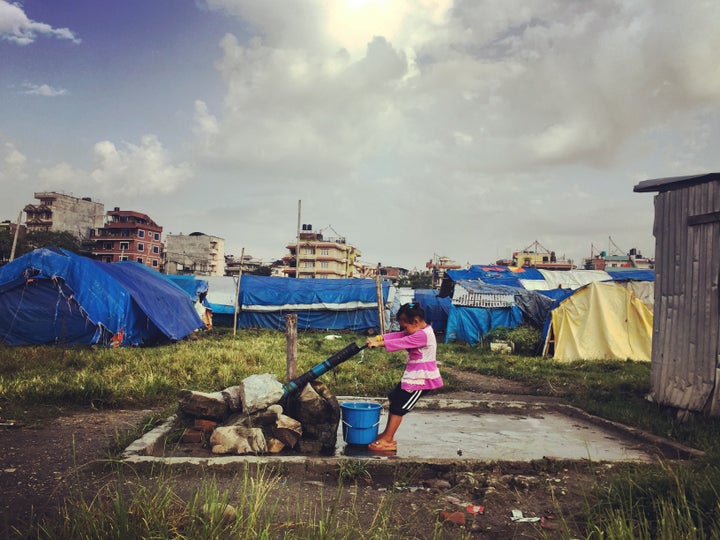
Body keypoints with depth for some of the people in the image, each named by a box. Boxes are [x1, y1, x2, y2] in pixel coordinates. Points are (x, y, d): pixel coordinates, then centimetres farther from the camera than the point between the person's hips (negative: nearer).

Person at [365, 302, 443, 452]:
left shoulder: (422, 335, -22)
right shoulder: (418, 331, 10)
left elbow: (400, 343, -28)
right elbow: (398, 335, 2)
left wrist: (379, 343, -25)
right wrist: (378, 338, -10)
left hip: (421, 379, -11)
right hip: (413, 376, 11)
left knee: (398, 407, -6)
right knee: (394, 398, 19)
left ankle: (388, 441, 3)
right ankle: (388, 434, 28)